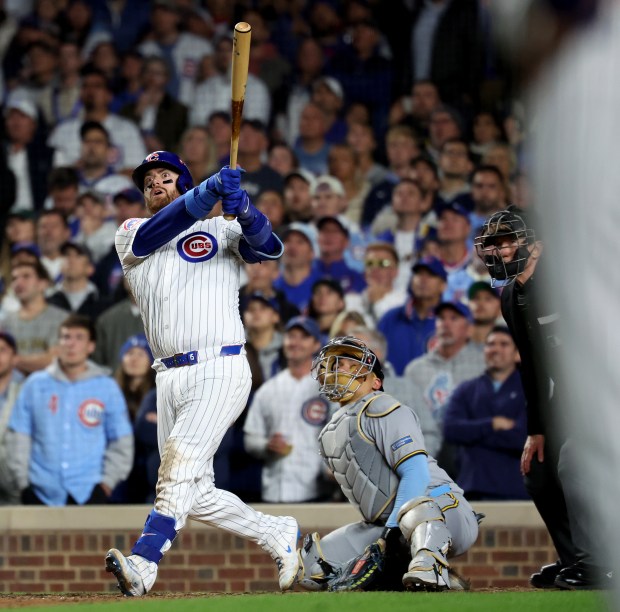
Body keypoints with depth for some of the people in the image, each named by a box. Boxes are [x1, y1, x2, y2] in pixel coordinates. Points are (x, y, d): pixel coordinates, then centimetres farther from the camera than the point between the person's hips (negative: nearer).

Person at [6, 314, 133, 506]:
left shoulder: (107, 387, 8)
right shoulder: (35, 385, 10)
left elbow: (121, 441, 9)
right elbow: (18, 437, 10)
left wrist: (107, 481, 1)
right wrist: (22, 481, 3)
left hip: (89, 492, -1)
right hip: (42, 493, 1)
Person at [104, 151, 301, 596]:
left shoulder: (221, 230, 8)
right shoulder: (133, 235, 16)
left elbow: (268, 247, -10)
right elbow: (155, 233, -7)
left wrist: (241, 207, -30)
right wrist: (209, 192, -21)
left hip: (219, 370, -5)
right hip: (171, 377, 6)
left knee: (179, 468, -22)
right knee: (195, 496, 6)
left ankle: (143, 565, -34)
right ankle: (278, 535, 23)